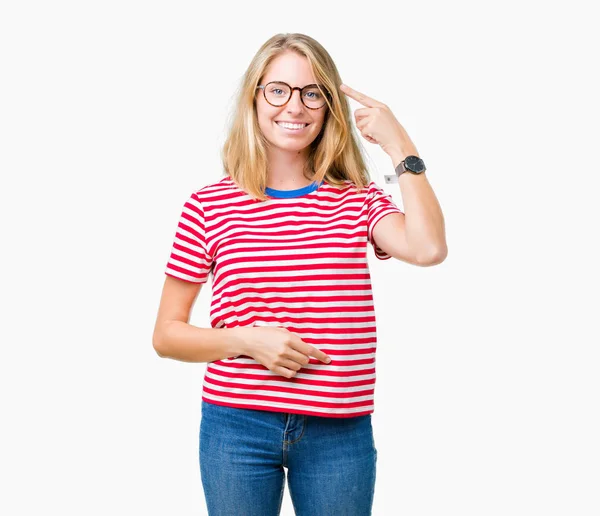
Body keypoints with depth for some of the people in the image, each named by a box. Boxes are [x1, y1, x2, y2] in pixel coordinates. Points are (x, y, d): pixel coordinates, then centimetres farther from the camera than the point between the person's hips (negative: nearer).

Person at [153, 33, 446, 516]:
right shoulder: (209, 206, -2)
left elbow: (428, 249, -17)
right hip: (237, 427, -1)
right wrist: (246, 339, -14)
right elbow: (166, 335, 2)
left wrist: (400, 146, -11)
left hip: (340, 433, 1)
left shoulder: (358, 200, 4)